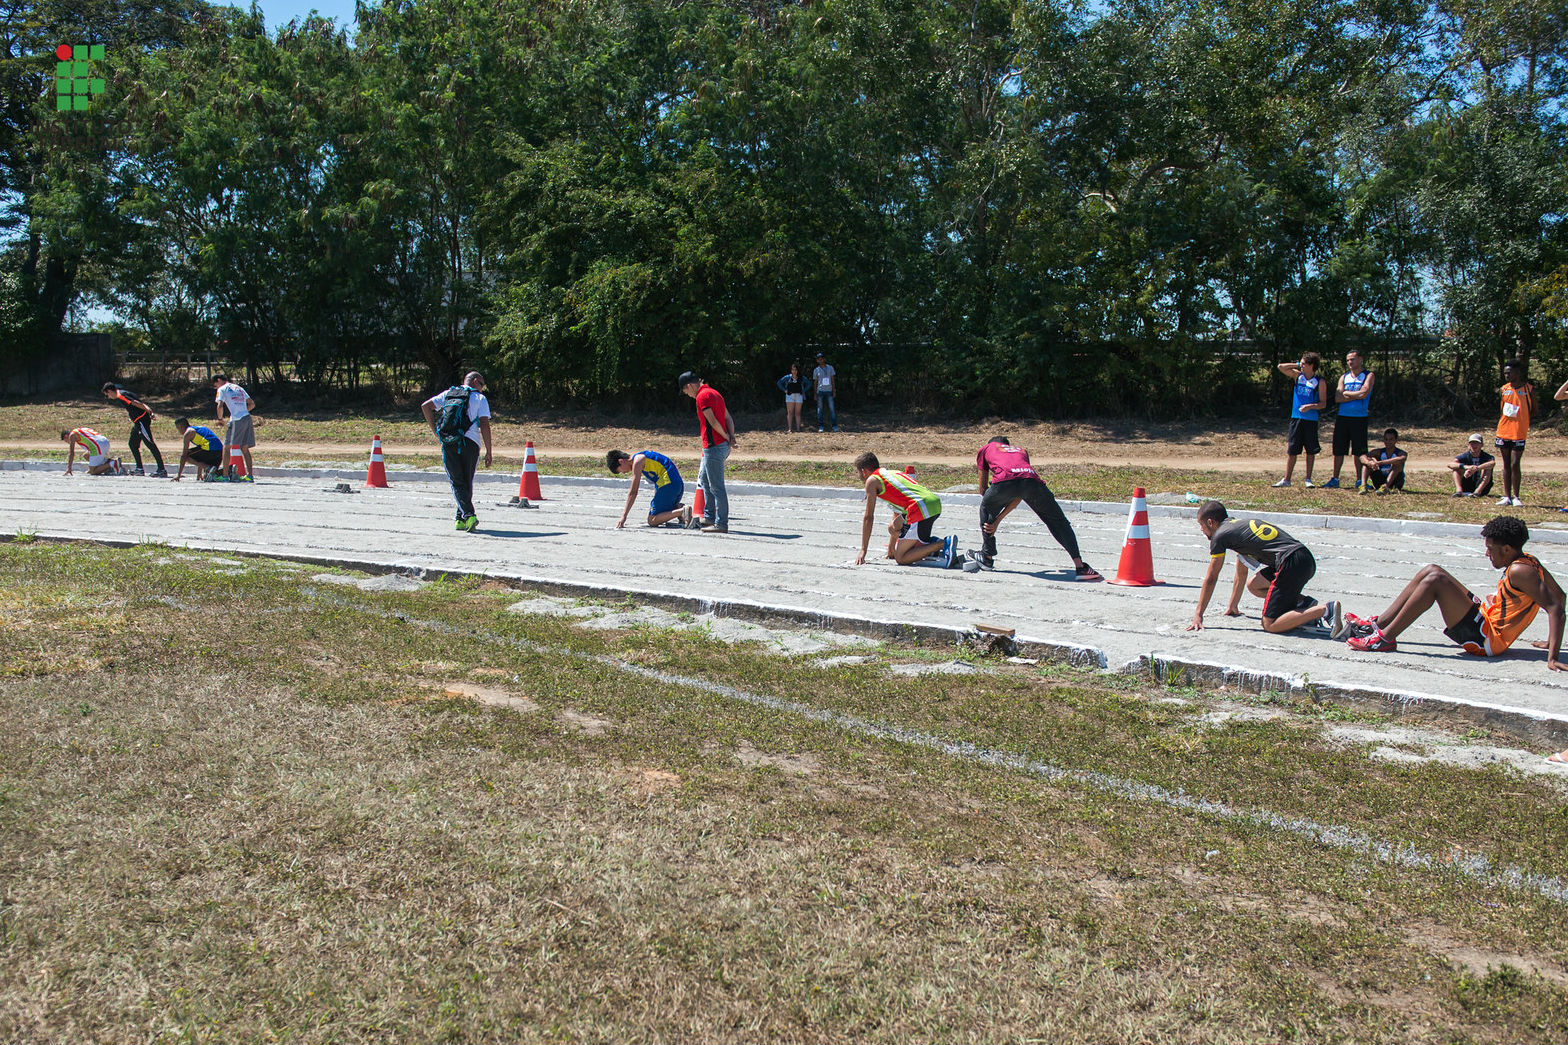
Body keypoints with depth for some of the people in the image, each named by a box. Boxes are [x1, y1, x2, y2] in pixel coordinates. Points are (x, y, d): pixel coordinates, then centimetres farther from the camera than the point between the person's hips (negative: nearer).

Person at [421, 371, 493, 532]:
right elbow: (484, 425, -2)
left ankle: (468, 515, -18)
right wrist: (488, 452, -2)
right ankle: (461, 519, 13)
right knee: (467, 482, 13)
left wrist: (435, 430, 16)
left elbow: (425, 406, 13)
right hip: (470, 443, -2)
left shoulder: (448, 393, 19)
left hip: (448, 444, 2)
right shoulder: (480, 398, 8)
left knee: (457, 482, 1)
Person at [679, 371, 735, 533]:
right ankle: (709, 517, 25)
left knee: (716, 486, -6)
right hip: (723, 446, 10)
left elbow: (713, 421, -19)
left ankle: (721, 524, -3)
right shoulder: (714, 392, 18)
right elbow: (728, 418, 15)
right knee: (704, 480, 21)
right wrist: (731, 437, 5)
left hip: (714, 446, -10)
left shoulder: (702, 396, -12)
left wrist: (727, 437, -6)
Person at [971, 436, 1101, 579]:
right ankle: (1080, 566, 10)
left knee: (986, 508, 30)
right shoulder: (1022, 450, 42)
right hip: (1032, 480, 2)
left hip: (1005, 480, -2)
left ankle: (987, 557, 32)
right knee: (1059, 522, 17)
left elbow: (983, 489, 38)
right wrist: (998, 519, 31)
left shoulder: (985, 449, 36)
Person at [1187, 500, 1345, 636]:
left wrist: (1198, 615, 11)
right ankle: (1304, 603, 12)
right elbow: (1241, 574, 37)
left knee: (1270, 625, -6)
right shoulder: (1239, 525, 28)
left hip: (1292, 563, -9)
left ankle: (1325, 610, -19)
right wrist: (1233, 606, 45)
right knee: (1253, 586, 24)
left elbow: (1211, 579, 5)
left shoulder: (1220, 535, 2)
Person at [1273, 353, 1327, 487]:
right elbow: (1281, 367, 5)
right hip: (1296, 418, 2)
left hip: (1311, 420, -2)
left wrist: (1310, 406, -20)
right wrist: (1297, 365, 3)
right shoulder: (1297, 375, 7)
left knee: (1311, 451, 4)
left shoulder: (1320, 382, -3)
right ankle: (1286, 479, 6)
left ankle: (1308, 479, 13)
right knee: (1291, 450, 2)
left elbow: (1323, 403, -4)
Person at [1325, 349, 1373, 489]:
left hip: (1359, 418, -3)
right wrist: (1356, 396, -9)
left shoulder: (1368, 375, 2)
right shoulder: (1344, 377, 12)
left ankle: (1359, 480, 8)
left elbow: (1363, 393, -14)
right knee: (1338, 450, 2)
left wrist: (1346, 393, -3)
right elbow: (1338, 398, 0)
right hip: (1343, 418, 3)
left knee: (1358, 451, 1)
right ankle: (1335, 479, 8)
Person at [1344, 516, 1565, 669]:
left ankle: (1386, 638, -18)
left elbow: (1555, 607, -27)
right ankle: (1378, 624, 11)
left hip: (1487, 639, -10)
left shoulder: (1520, 571, -20)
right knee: (1430, 570, 11)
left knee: (1435, 580, -22)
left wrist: (1553, 658, -32)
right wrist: (1551, 642, 19)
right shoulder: (1528, 561, 8)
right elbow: (1559, 595, 17)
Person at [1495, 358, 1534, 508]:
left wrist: (1522, 420, -9)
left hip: (1519, 433, -4)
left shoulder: (1529, 389, -3)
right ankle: (1507, 497, 12)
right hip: (1503, 432, 4)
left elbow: (1533, 411, 3)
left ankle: (1516, 497, 3)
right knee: (1506, 465, 7)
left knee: (1514, 464, -8)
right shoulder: (1504, 389, 8)